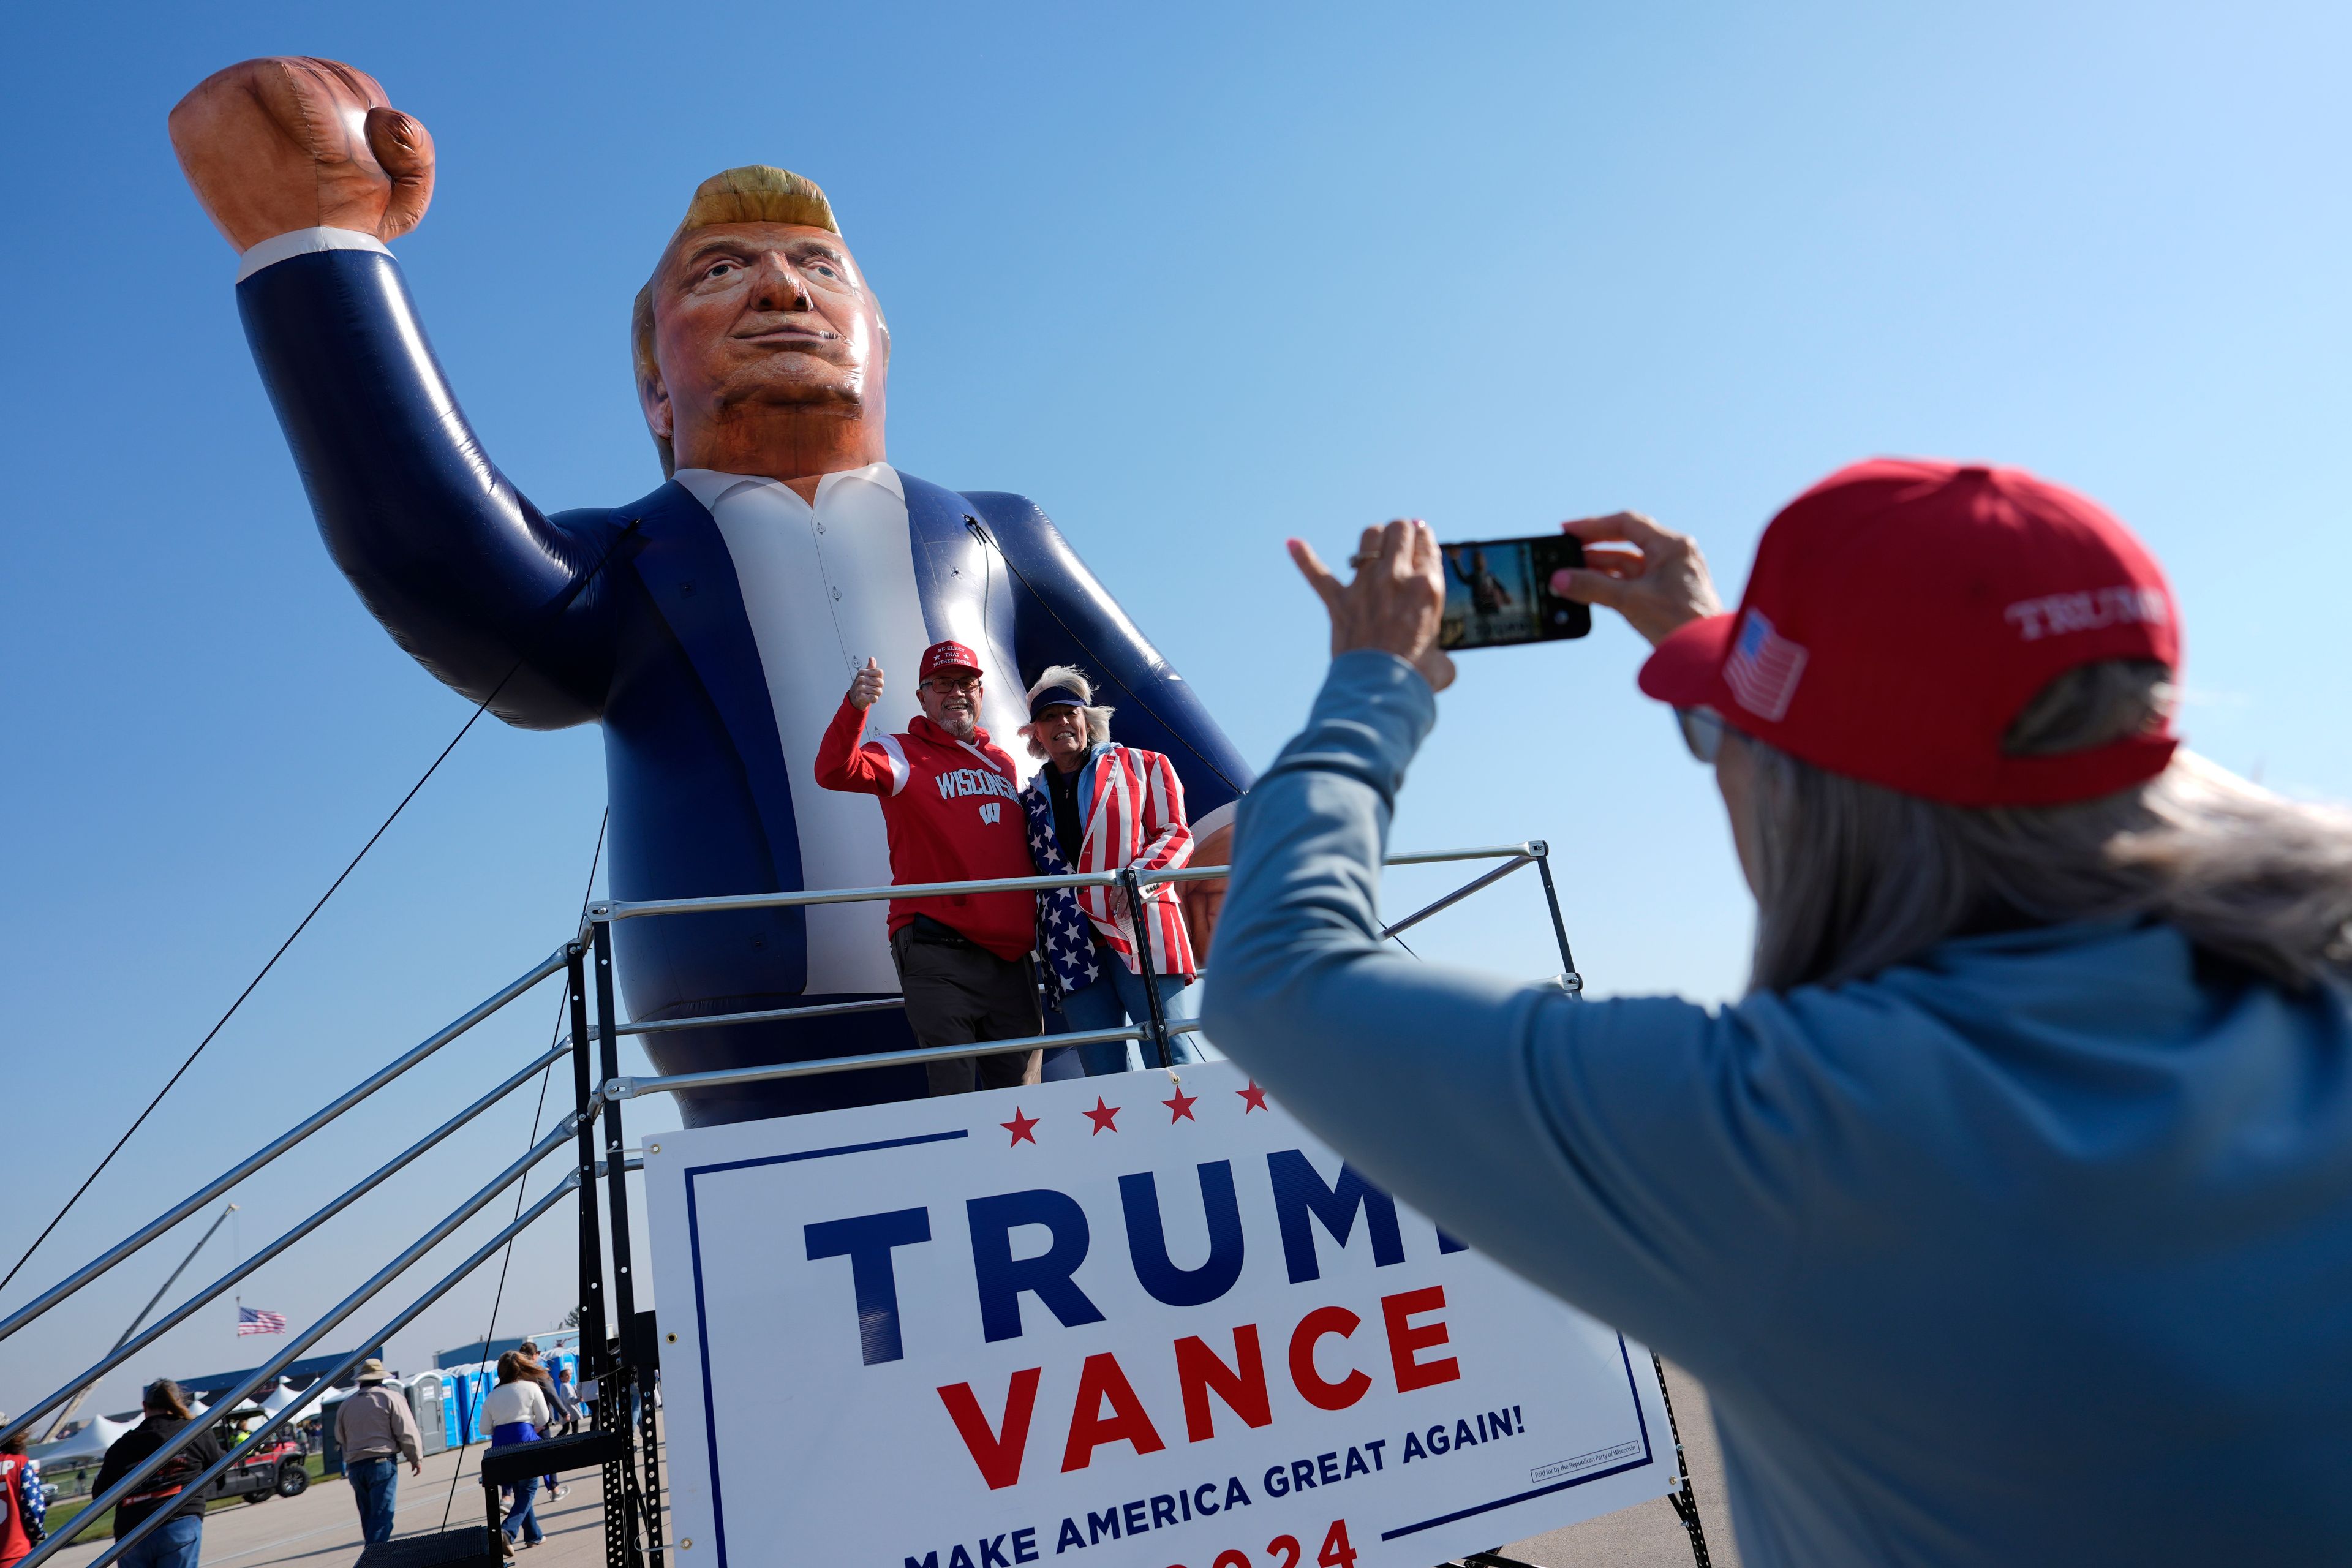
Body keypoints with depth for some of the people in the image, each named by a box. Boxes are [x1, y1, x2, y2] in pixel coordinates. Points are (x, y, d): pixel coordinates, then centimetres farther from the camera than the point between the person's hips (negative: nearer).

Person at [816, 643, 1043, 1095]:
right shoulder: (904, 754, 2)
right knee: (954, 1094, -5)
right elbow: (835, 771, -18)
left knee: (1022, 1094, 10)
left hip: (1011, 955, 6)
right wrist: (855, 707, -35)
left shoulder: (1005, 764, 19)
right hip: (940, 958, -5)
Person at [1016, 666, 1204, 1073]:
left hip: (1139, 930, -3)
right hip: (1072, 947, 3)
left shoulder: (1139, 765, 11)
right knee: (1106, 1075, 1)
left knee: (1170, 1058, -9)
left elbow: (1175, 833, 4)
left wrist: (1142, 875, -14)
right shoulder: (1030, 799, 21)